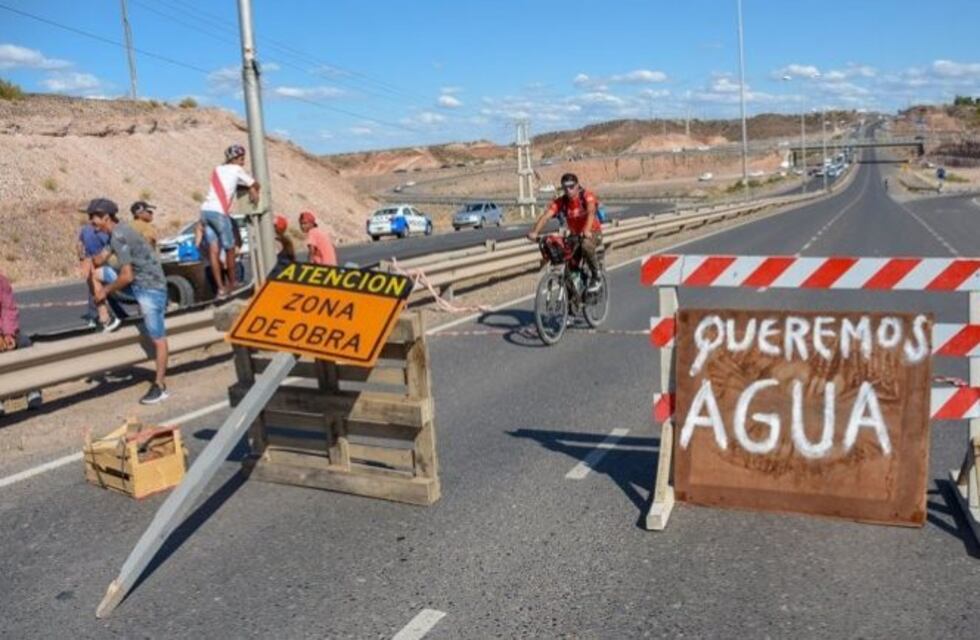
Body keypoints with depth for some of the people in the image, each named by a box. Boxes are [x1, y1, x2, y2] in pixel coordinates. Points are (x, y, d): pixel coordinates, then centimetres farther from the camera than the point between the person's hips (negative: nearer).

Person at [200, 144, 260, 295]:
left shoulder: (217, 169, 25)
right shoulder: (237, 170, 6)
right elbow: (255, 185, 14)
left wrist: (243, 185, 26)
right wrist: (253, 192, 33)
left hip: (205, 210, 7)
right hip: (219, 212, -7)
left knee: (214, 251, 3)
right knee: (229, 248, 8)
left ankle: (221, 287, 1)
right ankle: (233, 282, 18)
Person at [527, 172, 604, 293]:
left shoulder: (587, 196, -20)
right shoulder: (560, 202, -12)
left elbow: (591, 212, -39)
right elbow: (545, 216, -25)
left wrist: (587, 230, -58)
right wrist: (534, 232, -43)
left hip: (593, 233, -4)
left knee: (586, 246, -37)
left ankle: (597, 276, -16)